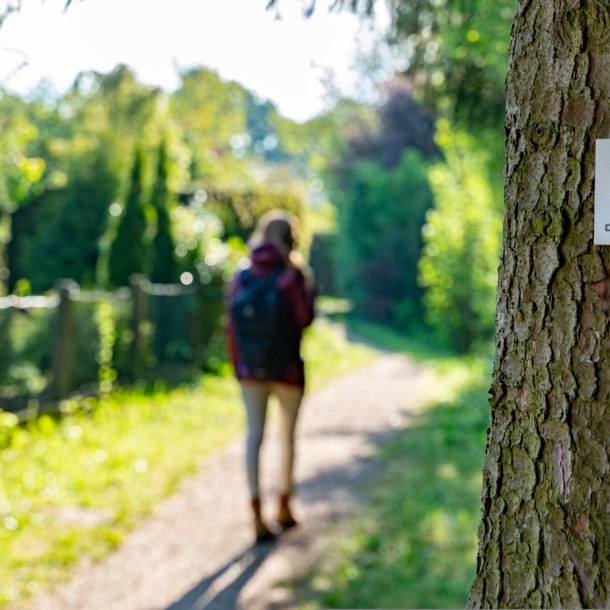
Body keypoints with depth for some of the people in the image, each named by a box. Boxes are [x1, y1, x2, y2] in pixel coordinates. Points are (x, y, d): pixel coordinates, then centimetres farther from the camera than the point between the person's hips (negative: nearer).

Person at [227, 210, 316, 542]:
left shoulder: (242, 279, -1)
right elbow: (304, 318, -11)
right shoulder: (290, 276, -13)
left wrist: (238, 366, 12)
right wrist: (308, 283, 1)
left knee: (255, 436, 4)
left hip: (251, 369, 2)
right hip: (287, 369, -2)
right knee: (287, 437, 15)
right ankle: (284, 506, 28)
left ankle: (257, 514, -3)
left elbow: (233, 328, 1)